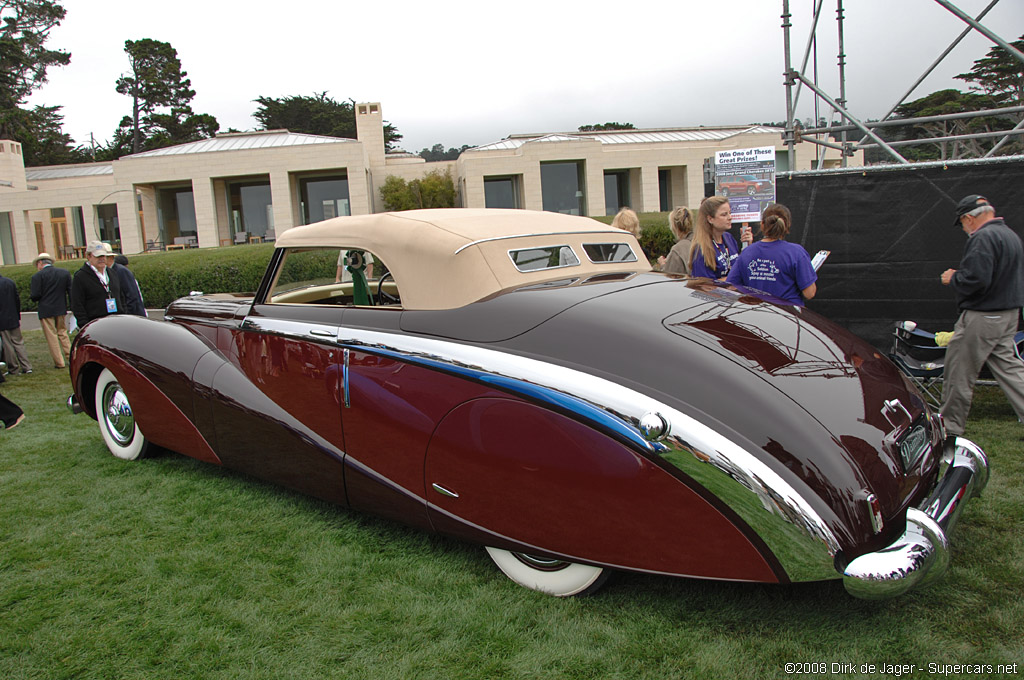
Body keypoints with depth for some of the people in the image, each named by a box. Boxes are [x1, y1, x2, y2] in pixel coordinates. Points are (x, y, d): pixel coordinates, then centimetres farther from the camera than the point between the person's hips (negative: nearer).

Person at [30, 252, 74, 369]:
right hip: (61, 309, 4)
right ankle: (71, 357, 14)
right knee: (62, 333, 18)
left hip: (46, 311, -4)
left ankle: (59, 362, 6)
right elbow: (71, 291, 3)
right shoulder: (65, 273, 3)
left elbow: (35, 296, -14)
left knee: (51, 336, 4)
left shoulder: (37, 276, -10)